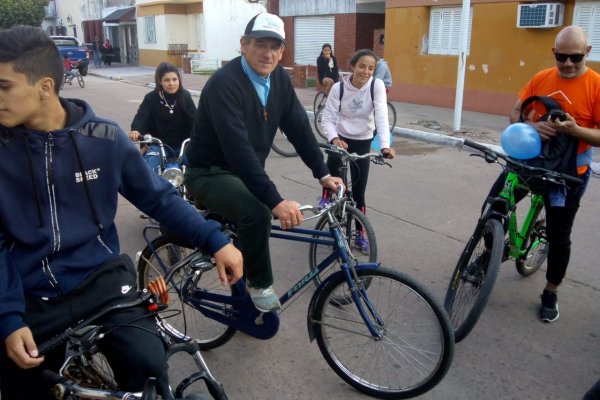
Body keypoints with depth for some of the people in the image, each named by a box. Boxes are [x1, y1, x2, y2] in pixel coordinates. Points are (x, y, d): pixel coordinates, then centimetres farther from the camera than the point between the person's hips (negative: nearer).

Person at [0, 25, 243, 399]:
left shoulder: (104, 138, -7)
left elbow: (159, 197, 1)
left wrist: (215, 239, -9)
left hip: (100, 278, -1)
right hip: (30, 297, 2)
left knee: (148, 366, -21)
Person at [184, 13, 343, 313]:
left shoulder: (279, 79, -4)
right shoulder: (225, 84, -28)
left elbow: (299, 128, 1)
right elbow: (238, 149, -37)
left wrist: (322, 173, -4)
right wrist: (276, 201, -43)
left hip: (245, 171, 8)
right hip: (209, 173, -8)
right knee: (256, 212, -32)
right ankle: (258, 284, -7)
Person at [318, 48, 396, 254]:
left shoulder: (377, 85, -15)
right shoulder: (339, 87, -14)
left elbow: (381, 116, -25)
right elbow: (328, 118, -14)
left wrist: (385, 145, -39)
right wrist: (334, 139, -34)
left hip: (362, 143, 0)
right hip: (341, 139, 0)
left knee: (358, 192, 3)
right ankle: (325, 201, 19)